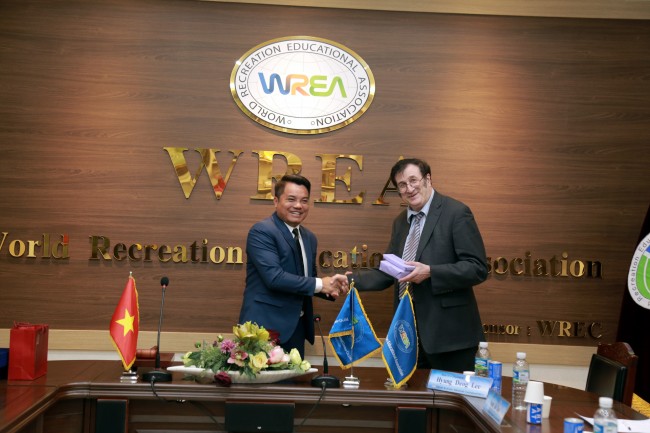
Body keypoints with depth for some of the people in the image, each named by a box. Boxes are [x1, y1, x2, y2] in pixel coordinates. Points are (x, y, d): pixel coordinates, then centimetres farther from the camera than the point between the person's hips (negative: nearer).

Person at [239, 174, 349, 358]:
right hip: (266, 326, -8)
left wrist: (329, 289, -2)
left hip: (296, 327, 8)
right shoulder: (261, 231, -12)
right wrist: (320, 284, -18)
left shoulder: (309, 237, 14)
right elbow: (274, 277, -22)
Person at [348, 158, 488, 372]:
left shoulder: (456, 212, -8)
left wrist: (430, 272, -23)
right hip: (410, 333, 6)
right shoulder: (400, 221, 14)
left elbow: (477, 268, -14)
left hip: (448, 333, -6)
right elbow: (388, 273, 15)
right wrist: (352, 279, -1)